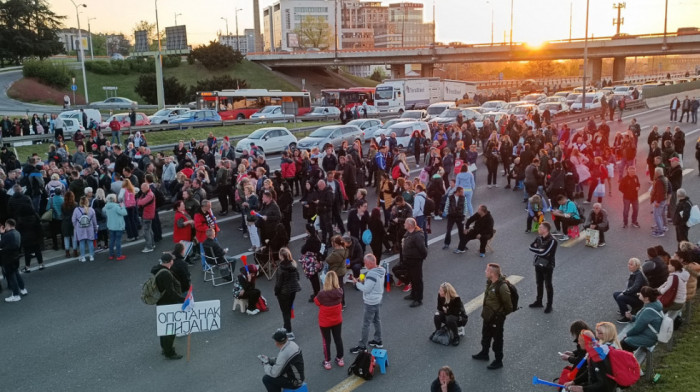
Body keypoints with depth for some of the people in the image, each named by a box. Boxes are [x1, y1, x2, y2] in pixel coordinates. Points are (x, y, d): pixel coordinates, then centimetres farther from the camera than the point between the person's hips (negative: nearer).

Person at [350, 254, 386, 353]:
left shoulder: (372, 274, -29)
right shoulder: (381, 270, 0)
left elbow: (366, 289, -26)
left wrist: (357, 283, -13)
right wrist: (363, 281, 1)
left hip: (370, 303, -10)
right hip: (377, 299, 10)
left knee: (366, 324, 0)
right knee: (376, 320, 22)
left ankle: (362, 346, 9)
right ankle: (378, 341, 36)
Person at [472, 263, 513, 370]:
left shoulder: (502, 287, -30)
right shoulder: (490, 283, -2)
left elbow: (508, 305, -22)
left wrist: (501, 315, -9)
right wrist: (484, 311, 13)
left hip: (497, 318, -9)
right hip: (488, 316, 9)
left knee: (497, 339, 9)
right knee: (485, 336, 26)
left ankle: (498, 361, 25)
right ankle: (484, 353, 48)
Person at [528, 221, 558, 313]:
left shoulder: (552, 241, -22)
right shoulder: (539, 238, 1)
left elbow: (543, 253, -27)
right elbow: (531, 247, -2)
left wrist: (536, 249, -13)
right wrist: (539, 250, -17)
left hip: (547, 266, -7)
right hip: (538, 264, 7)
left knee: (548, 285, 4)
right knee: (539, 284, 18)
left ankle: (549, 305, 15)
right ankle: (538, 302, 33)